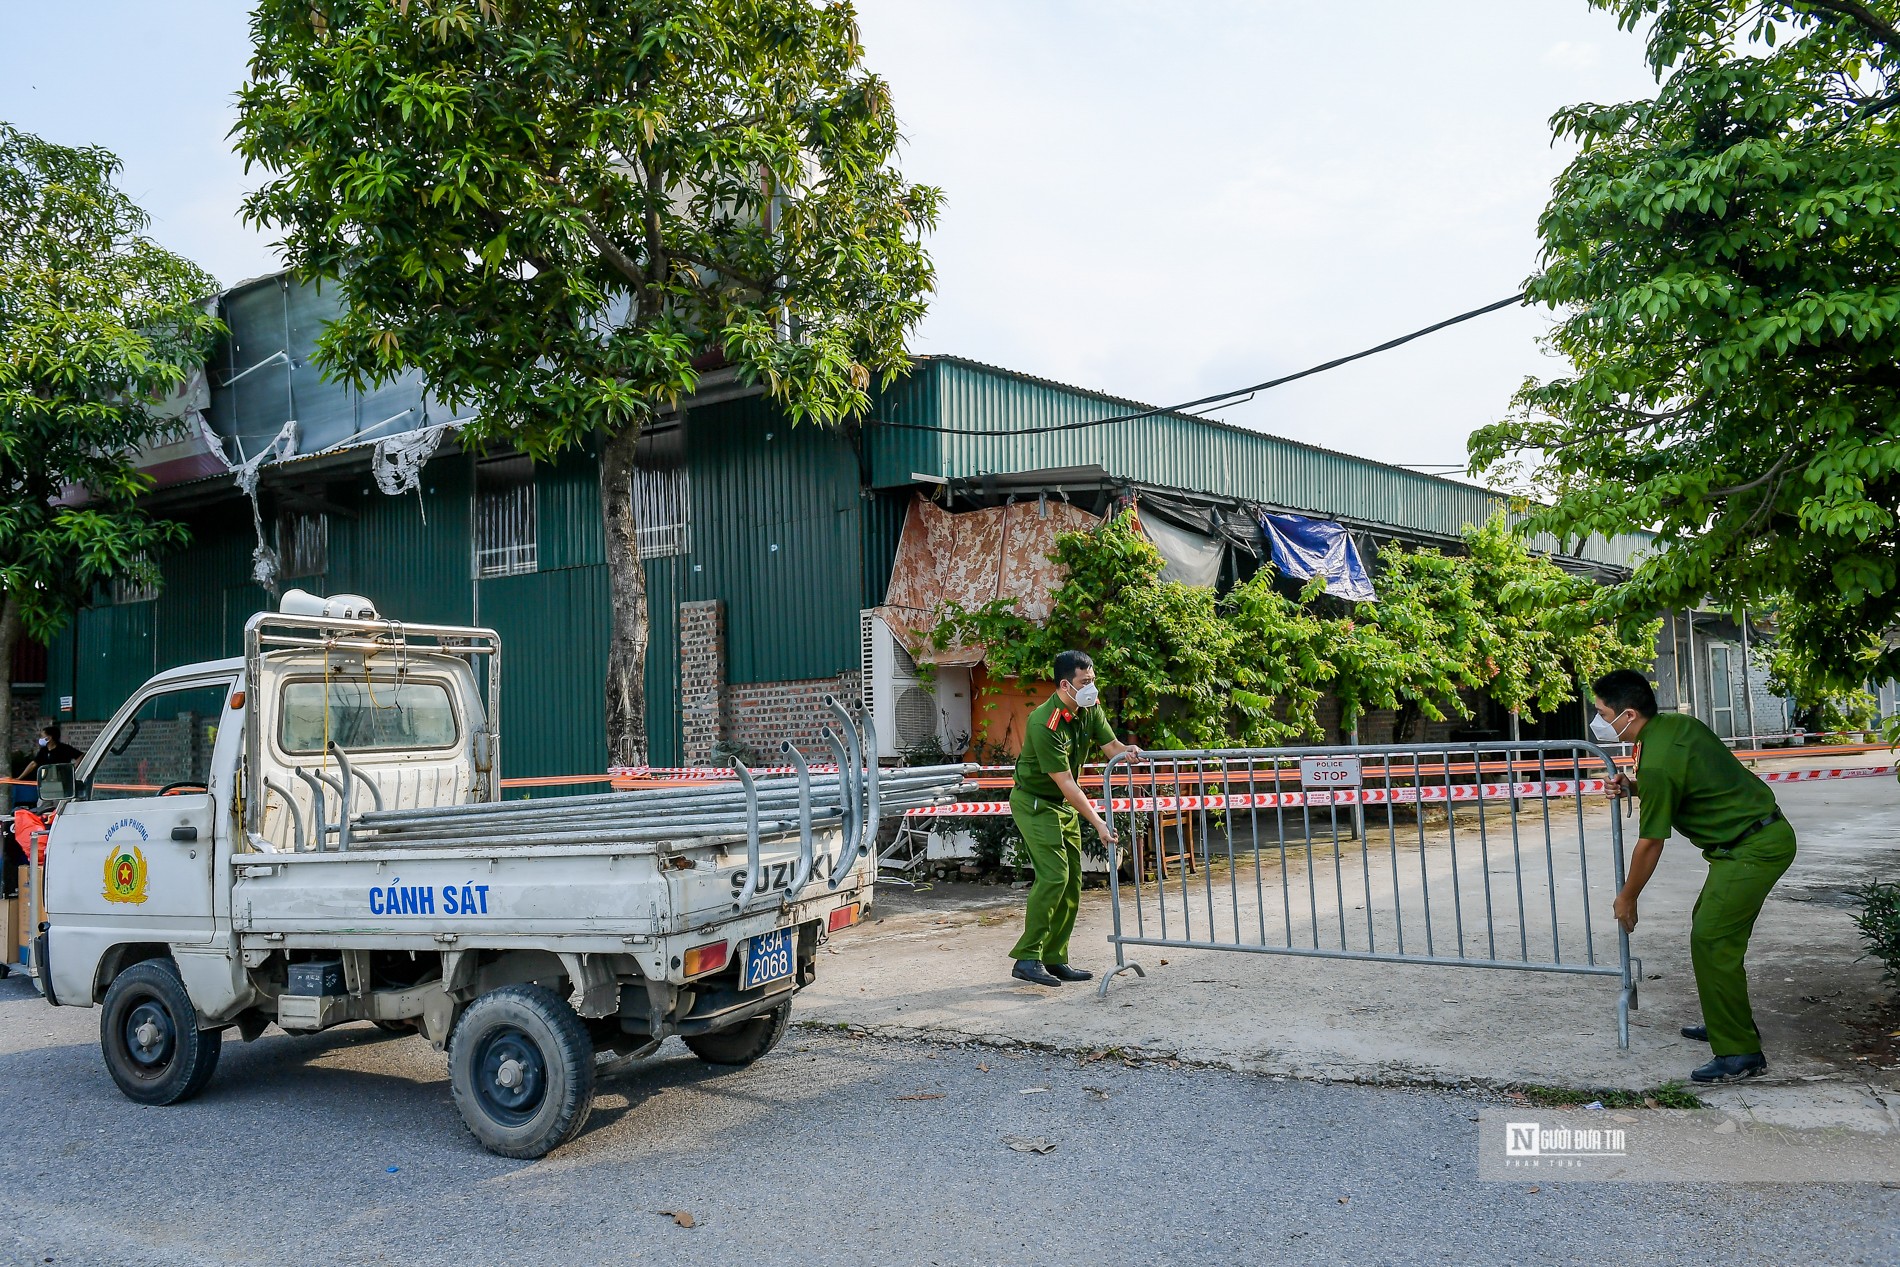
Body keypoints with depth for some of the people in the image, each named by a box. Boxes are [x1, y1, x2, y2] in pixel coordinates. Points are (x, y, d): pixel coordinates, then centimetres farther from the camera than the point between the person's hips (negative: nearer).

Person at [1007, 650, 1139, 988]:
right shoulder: (1044, 723, -28)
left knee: (1072, 880, 5)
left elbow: (1111, 746, 0)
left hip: (1065, 806, 8)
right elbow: (1065, 783, -27)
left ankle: (1054, 959, 12)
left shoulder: (1091, 709, -3)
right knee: (1053, 875, -19)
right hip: (1035, 803, -8)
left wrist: (1128, 750, -25)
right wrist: (1097, 823, -28)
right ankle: (1027, 958, -14)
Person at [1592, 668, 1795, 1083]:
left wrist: (1627, 898, 1)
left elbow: (1650, 845, -13)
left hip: (1754, 848, -10)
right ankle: (1733, 1022, 30)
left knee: (1711, 940, -11)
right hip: (1764, 834, 10)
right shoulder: (1676, 723, 5)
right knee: (1711, 927, 18)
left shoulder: (1656, 762, -23)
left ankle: (1740, 1054, -7)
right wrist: (1634, 789, 6)